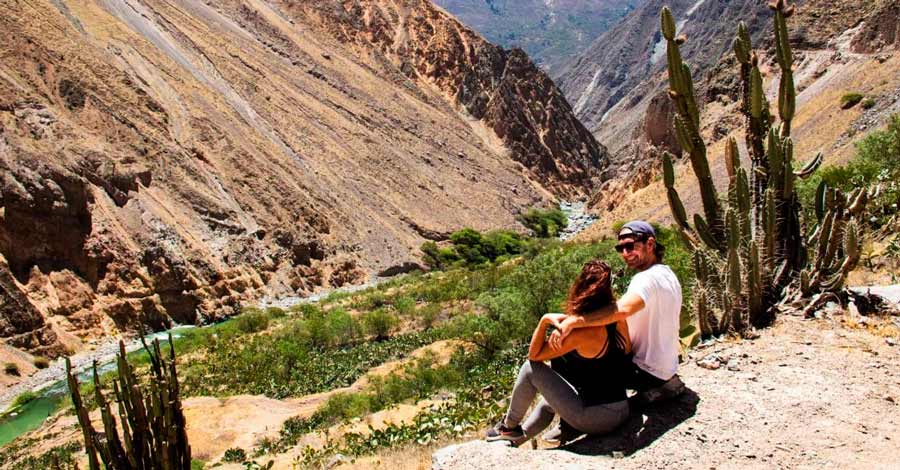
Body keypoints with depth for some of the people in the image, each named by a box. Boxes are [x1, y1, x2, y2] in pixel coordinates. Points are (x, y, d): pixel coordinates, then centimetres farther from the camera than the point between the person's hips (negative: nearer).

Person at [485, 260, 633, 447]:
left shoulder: (582, 332, -21)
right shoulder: (619, 318, -2)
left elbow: (534, 355, -11)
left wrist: (544, 321, -20)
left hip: (594, 419, -8)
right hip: (621, 413, 8)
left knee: (531, 369, -1)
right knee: (550, 398, 30)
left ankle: (509, 427, 18)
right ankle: (517, 437, 38)